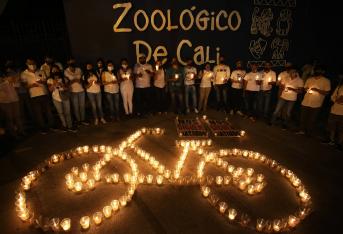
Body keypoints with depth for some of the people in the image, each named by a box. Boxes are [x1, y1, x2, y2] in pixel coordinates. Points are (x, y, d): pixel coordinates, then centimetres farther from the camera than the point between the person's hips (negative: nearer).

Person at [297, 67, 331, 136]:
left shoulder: (326, 81, -7)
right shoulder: (309, 79, 3)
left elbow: (327, 92, -9)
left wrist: (317, 90, -22)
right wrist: (306, 89, -10)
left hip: (316, 105, -3)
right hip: (305, 103, 3)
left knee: (312, 120, 8)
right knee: (303, 117, 12)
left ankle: (308, 133, 22)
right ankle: (302, 130, 28)